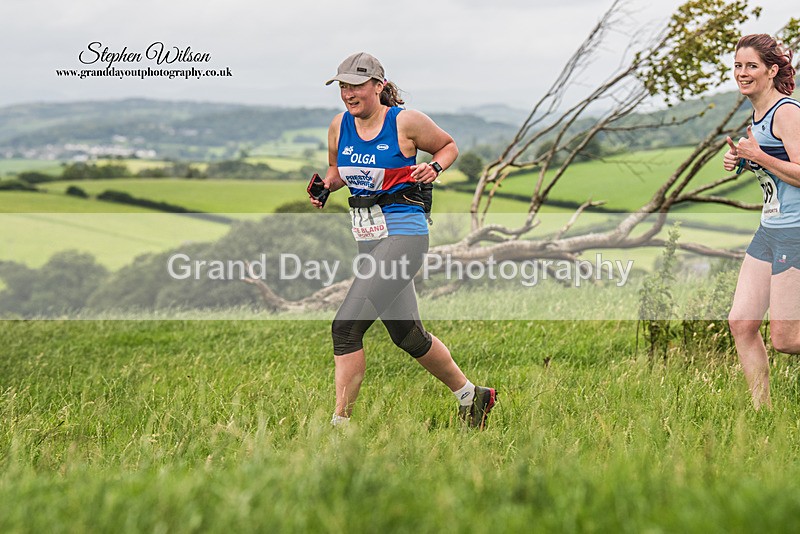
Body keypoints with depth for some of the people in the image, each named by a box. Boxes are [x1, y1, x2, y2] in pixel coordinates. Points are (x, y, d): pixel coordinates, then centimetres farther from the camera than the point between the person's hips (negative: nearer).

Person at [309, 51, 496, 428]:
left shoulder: (406, 122, -9)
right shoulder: (339, 126, 6)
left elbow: (449, 146, 8)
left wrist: (434, 168, -12)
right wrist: (324, 187, 2)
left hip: (403, 234, -7)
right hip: (367, 239, 7)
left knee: (346, 326, -17)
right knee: (408, 335, 15)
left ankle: (339, 424, -10)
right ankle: (471, 396, 34)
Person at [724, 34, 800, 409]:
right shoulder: (758, 113, 14)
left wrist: (758, 155, -18)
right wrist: (740, 160, 10)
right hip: (770, 231, 9)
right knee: (741, 322, 4)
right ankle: (762, 410, 11)